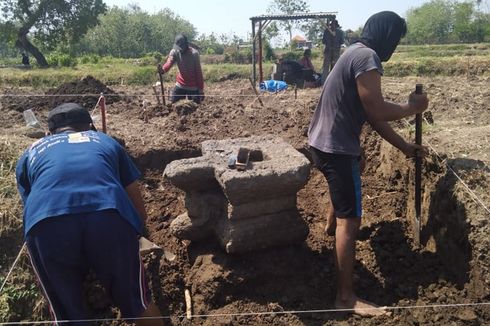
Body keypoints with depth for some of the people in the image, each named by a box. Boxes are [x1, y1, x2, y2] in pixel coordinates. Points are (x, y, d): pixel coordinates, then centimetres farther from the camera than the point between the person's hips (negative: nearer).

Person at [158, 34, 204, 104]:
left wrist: (201, 90, -14)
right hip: (180, 85, 3)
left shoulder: (194, 53, -16)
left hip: (193, 87, -3)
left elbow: (198, 72, -13)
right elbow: (169, 63, -26)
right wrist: (163, 70, -49)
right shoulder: (174, 52, -8)